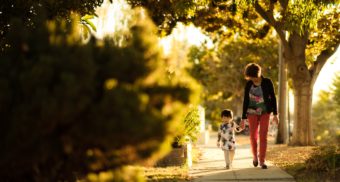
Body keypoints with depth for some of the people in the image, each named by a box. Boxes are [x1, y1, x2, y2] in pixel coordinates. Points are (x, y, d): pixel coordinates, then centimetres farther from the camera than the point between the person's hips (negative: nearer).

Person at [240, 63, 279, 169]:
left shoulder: (267, 82, -9)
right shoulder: (248, 84, -4)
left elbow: (273, 98, -4)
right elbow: (245, 101, 0)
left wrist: (275, 114, -8)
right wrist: (243, 118, -1)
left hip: (265, 112, -1)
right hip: (253, 113, 1)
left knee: (263, 136, -8)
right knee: (253, 136, 0)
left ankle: (262, 161, -4)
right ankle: (255, 155, 26)